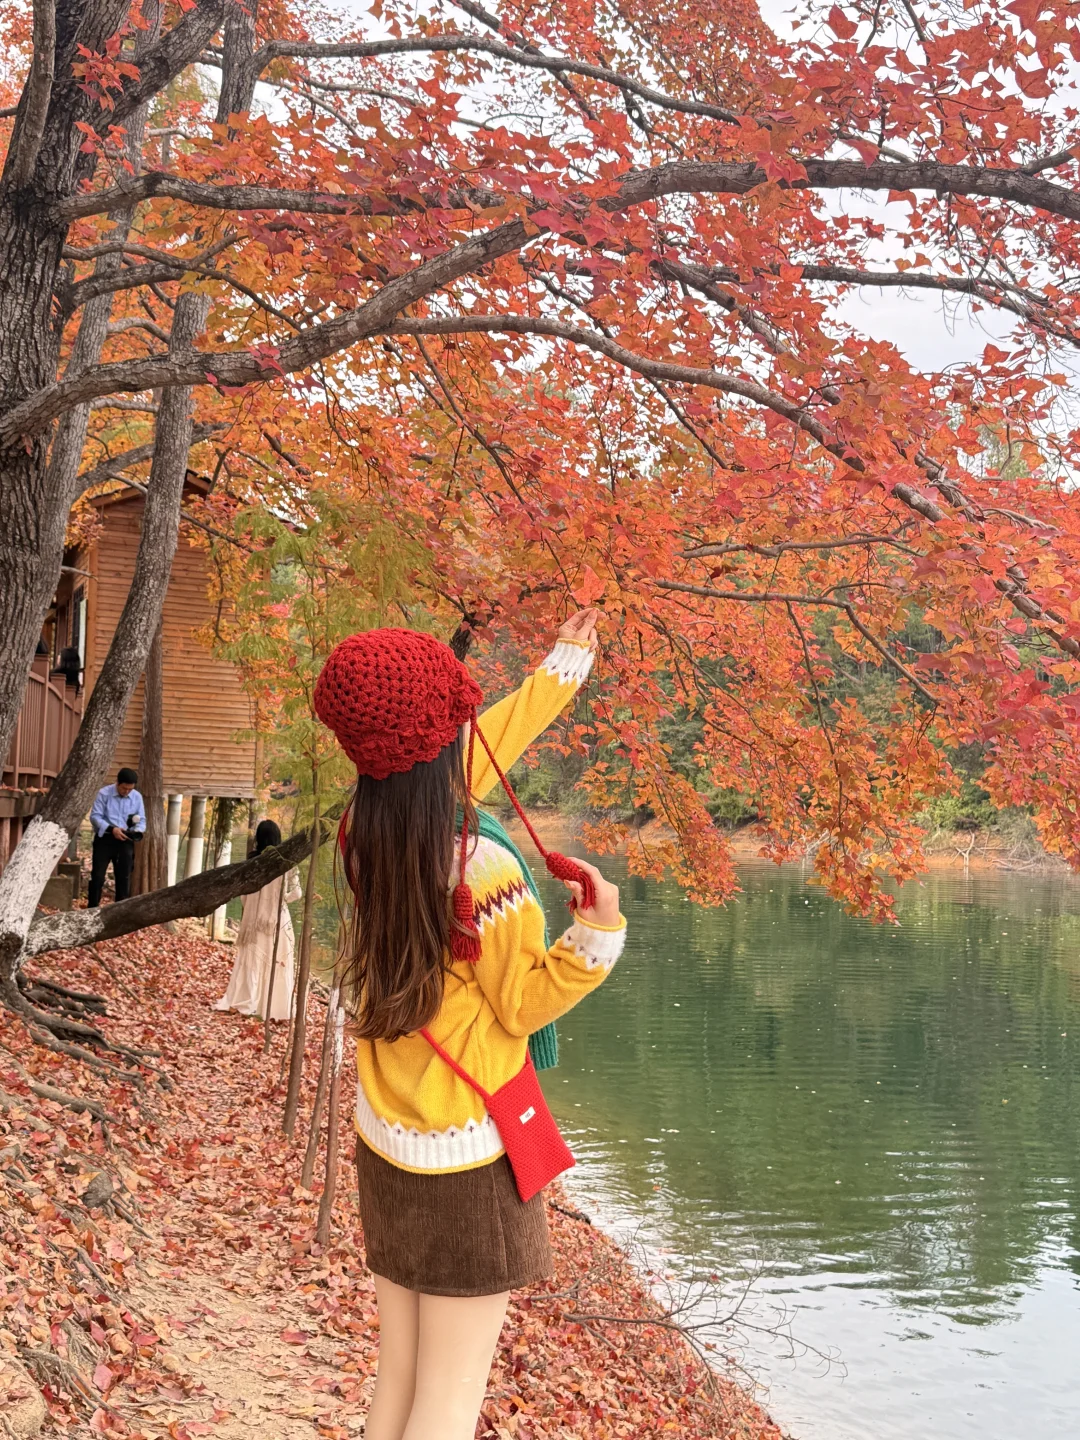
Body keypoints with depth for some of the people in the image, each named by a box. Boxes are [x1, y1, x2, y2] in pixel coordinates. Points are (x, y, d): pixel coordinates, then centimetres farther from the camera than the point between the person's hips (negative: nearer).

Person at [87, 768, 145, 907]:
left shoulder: (137, 797, 3)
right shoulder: (104, 793, -8)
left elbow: (142, 820, 7)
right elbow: (95, 816, -12)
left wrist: (137, 831, -16)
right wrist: (111, 829, -24)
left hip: (125, 841, 3)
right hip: (105, 839, -3)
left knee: (124, 877, 5)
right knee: (98, 876, -3)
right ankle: (92, 909, 3)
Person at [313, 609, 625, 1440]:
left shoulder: (367, 837, -2)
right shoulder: (482, 874, -23)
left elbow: (477, 758, 11)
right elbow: (526, 1004, -12)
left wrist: (568, 664, 19)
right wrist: (597, 931, -24)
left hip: (386, 1151, 7)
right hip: (470, 1165, -7)